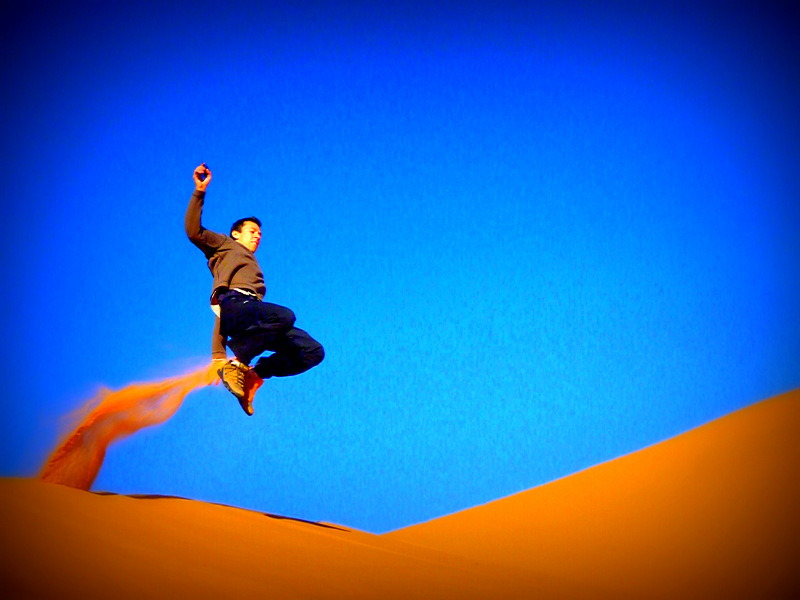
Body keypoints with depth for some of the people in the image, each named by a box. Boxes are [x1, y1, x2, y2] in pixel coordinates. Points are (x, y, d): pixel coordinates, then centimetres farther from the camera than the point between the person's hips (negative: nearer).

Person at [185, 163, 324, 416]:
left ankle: (253, 375, -11)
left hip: (253, 311, 6)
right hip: (233, 303, -6)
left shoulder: (253, 265, 43)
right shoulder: (224, 245, 31)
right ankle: (236, 362, -23)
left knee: (313, 351, -12)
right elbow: (194, 231, 12)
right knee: (285, 316, -37)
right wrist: (200, 192, 5)